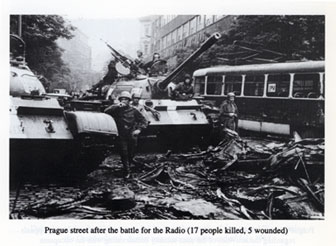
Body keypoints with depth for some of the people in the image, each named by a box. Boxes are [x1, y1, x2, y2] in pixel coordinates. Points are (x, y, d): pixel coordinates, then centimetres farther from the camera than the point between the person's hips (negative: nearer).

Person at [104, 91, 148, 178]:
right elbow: (106, 112, -15)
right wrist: (116, 106, -21)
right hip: (121, 136, -1)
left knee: (131, 153, 12)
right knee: (124, 153, -6)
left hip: (132, 136, 1)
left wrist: (139, 129, -10)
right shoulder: (116, 110, 0)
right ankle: (127, 172, 6)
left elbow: (143, 120, 5)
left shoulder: (133, 111, 1)